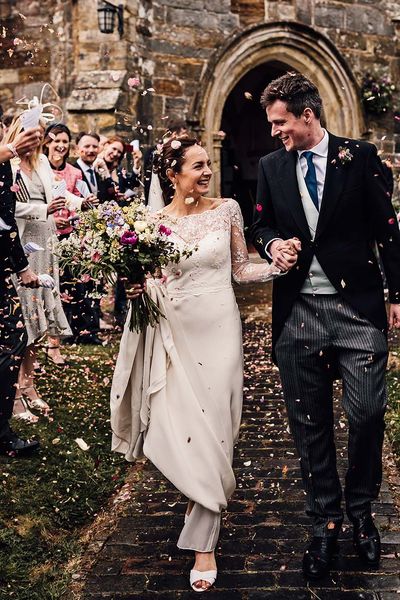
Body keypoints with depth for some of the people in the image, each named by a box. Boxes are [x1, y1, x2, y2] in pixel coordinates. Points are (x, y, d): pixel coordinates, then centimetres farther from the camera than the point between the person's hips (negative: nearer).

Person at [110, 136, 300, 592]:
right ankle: (201, 493, 35)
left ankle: (203, 542, 9)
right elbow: (151, 281, 10)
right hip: (173, 334, 1)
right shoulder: (154, 221, 2)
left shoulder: (226, 210, 1)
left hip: (218, 330, -1)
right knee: (172, 431, 0)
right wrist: (136, 289, -11)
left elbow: (241, 270, 7)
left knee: (212, 431, -2)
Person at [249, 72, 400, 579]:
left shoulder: (359, 157, 0)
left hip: (358, 308, -3)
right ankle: (324, 522, 21)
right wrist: (271, 243, -4)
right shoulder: (271, 166, 9)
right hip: (298, 313, 3)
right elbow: (261, 225, 19)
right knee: (309, 424, 7)